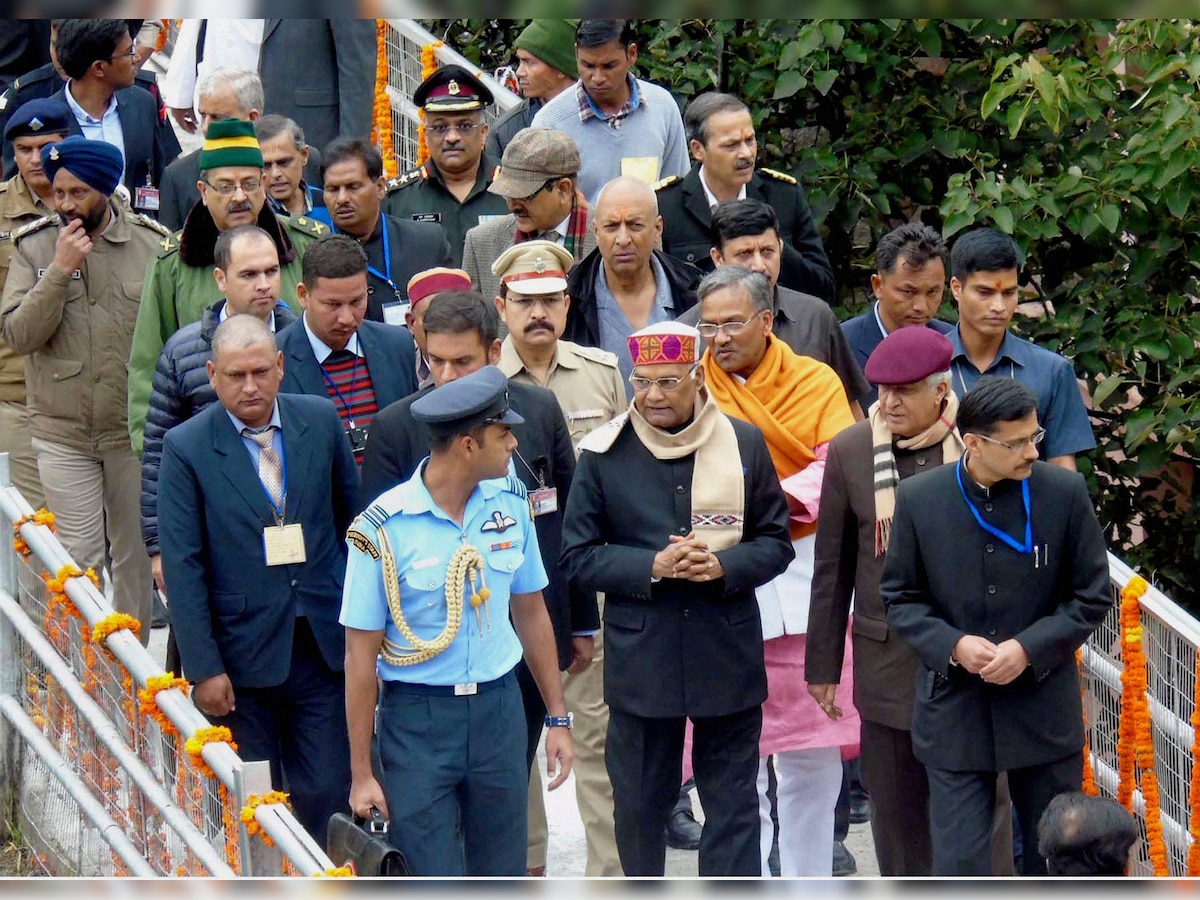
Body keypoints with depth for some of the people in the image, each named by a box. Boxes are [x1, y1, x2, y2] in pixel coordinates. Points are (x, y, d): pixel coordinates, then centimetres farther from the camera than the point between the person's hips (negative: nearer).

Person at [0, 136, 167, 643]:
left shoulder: (152, 245, -3)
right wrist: (60, 271, -19)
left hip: (135, 430, 0)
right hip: (62, 434, 0)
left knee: (136, 556, 10)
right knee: (80, 560, 0)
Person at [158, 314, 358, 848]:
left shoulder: (320, 421, 2)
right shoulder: (186, 448, -7)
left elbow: (353, 515, 13)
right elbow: (182, 567, -8)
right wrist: (203, 668, -12)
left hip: (323, 644, 2)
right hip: (244, 655, -2)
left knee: (327, 794, 1)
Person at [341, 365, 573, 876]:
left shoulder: (510, 501, 2)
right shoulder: (383, 527, -13)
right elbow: (361, 655, -8)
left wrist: (557, 717, 14)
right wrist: (362, 774, -8)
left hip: (498, 709, 4)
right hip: (417, 718, -4)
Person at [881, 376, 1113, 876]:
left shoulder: (1065, 492, -6)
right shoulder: (919, 499, -6)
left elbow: (1093, 596, -1)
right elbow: (899, 597, 3)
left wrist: (1028, 648, -15)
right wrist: (953, 644, -15)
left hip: (1044, 707, 1)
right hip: (955, 708, -1)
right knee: (958, 859, -2)